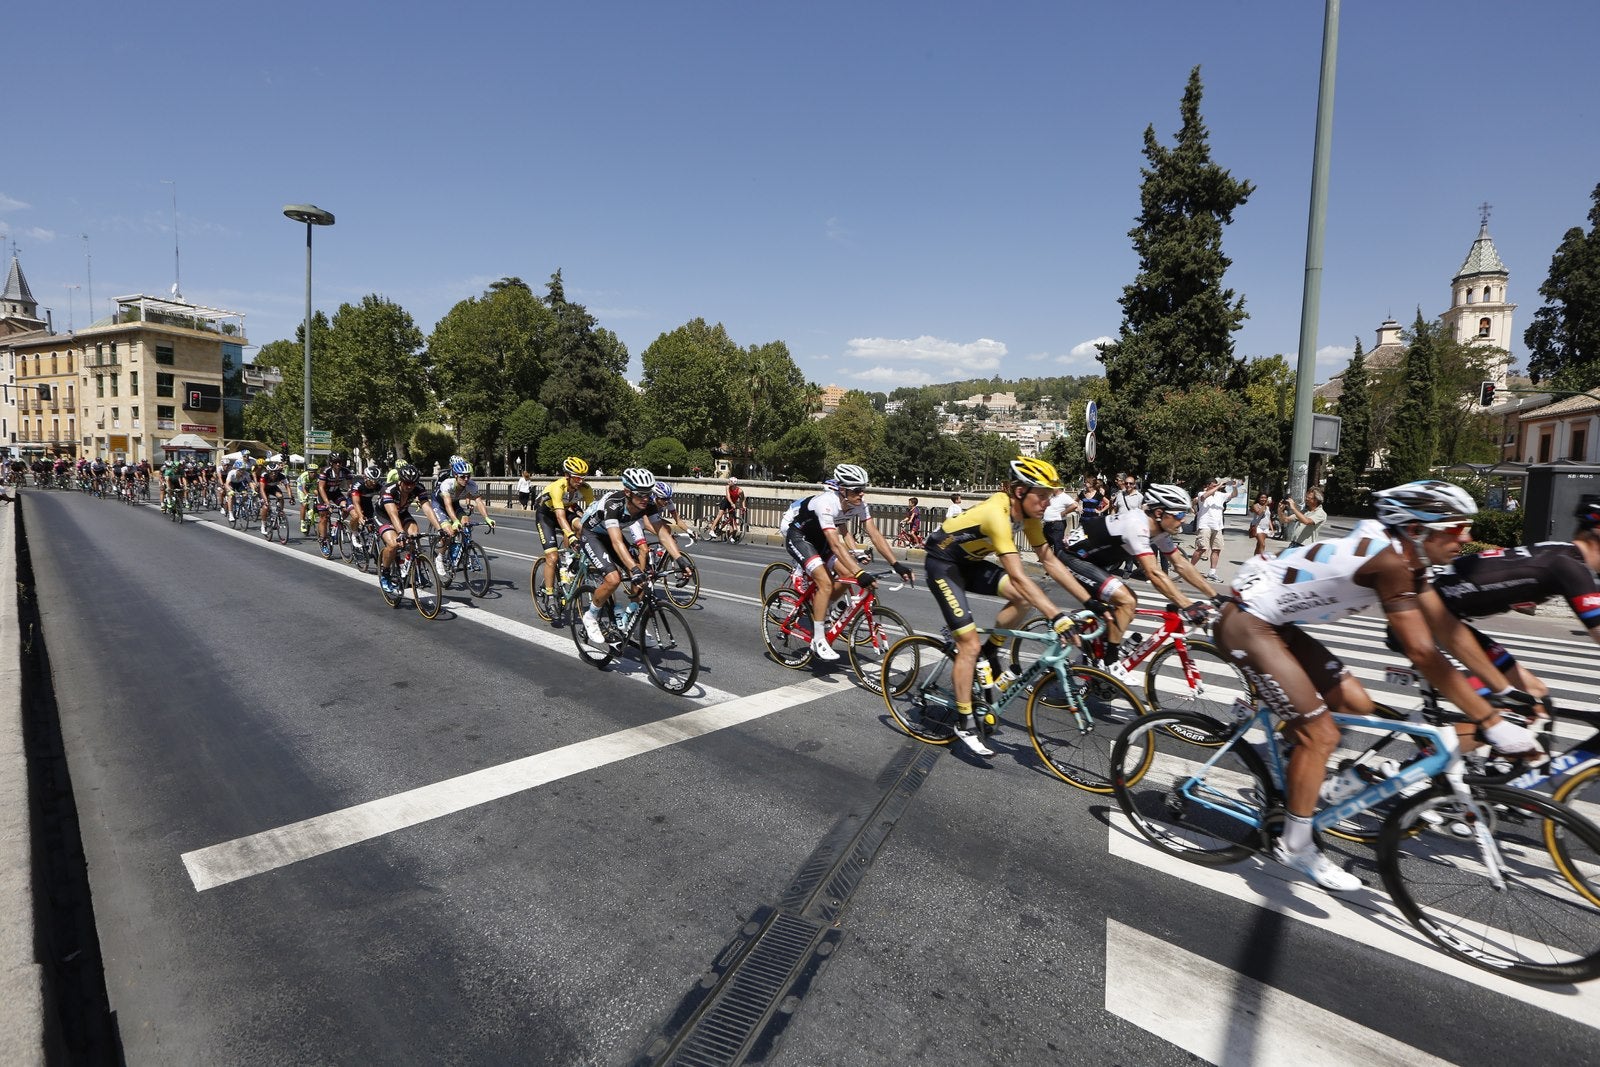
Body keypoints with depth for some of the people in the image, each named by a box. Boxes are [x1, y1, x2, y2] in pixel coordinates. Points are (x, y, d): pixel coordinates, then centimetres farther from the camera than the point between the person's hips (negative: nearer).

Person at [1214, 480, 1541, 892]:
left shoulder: (1403, 554, 8)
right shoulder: (1388, 559, -21)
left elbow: (1450, 630, 12)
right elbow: (1423, 653, -23)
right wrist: (1492, 722, -18)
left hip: (1276, 623, 10)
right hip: (1246, 623, -10)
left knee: (1356, 705, 12)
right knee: (1320, 734, -7)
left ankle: (1287, 774, 30)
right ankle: (1295, 847, 9)